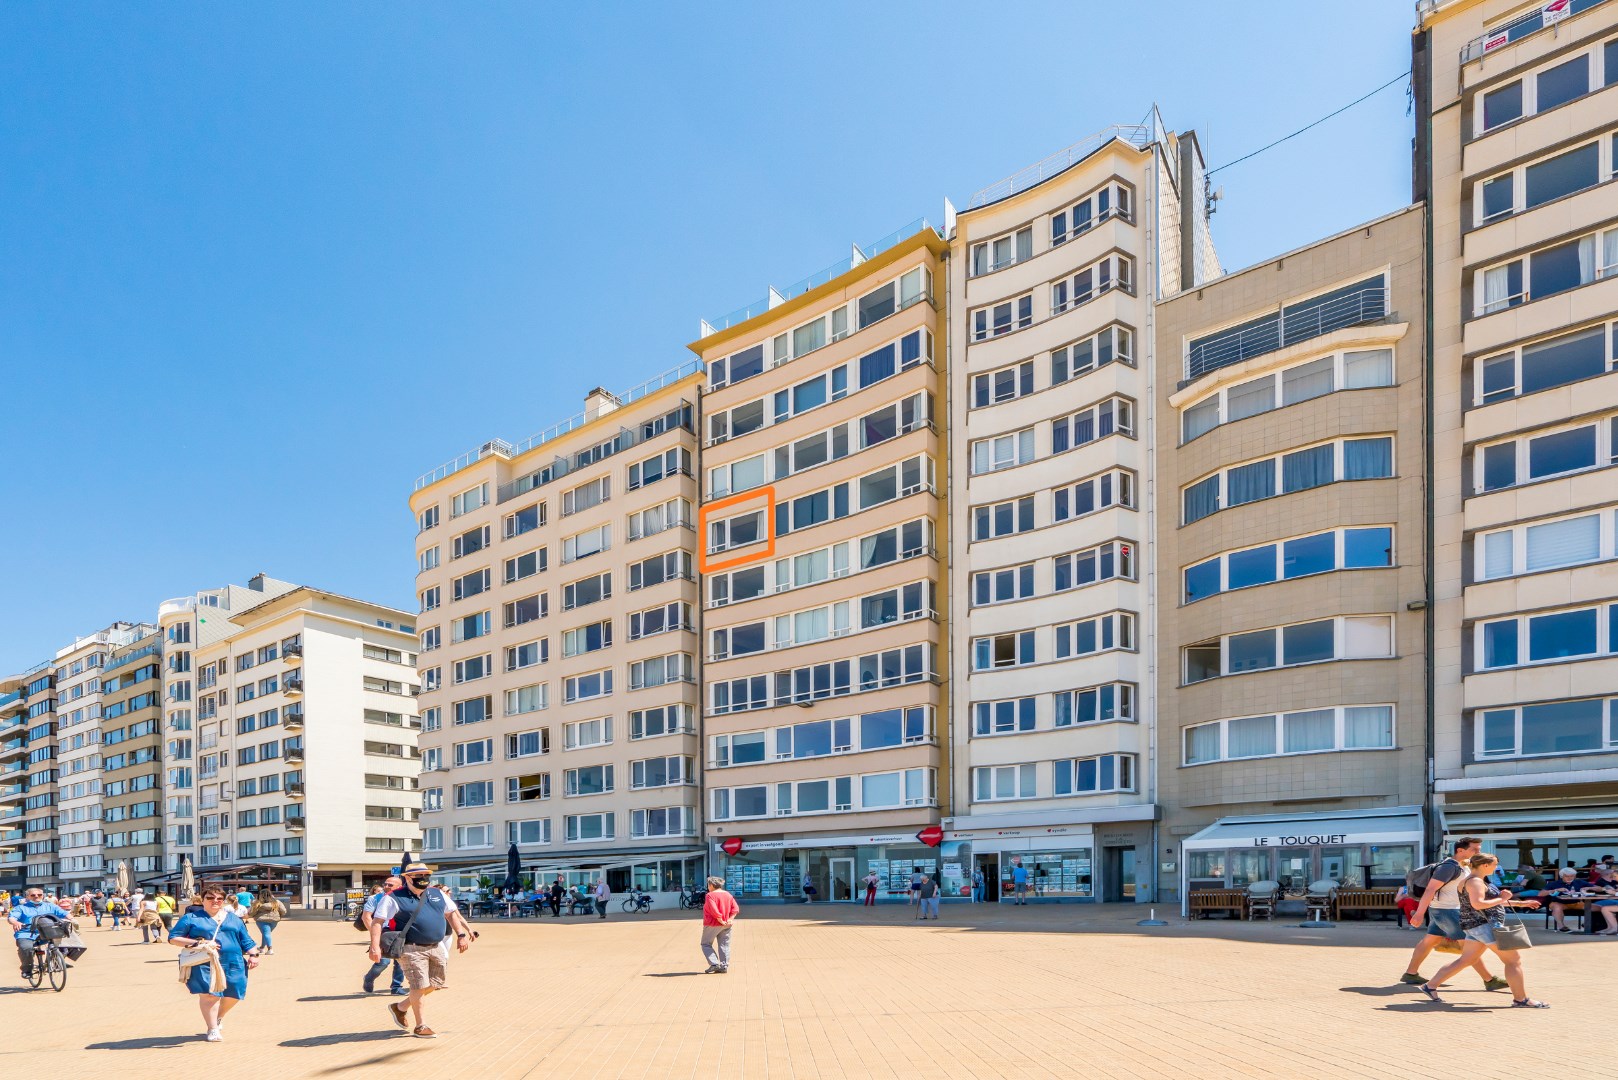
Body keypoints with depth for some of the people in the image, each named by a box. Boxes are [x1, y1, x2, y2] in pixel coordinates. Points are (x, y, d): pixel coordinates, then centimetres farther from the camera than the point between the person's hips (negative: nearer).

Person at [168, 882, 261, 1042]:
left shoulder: (234, 918, 20)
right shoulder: (191, 918, 9)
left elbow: (246, 940, 20)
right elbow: (173, 938, 3)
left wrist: (253, 954, 4)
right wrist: (198, 943, -8)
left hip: (233, 964, 3)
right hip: (204, 965, -3)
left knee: (233, 995, 1)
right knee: (209, 994, -15)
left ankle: (218, 1019, 30)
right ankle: (213, 1029, 2)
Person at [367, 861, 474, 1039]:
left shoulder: (437, 894, 11)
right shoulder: (394, 898, -6)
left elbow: (452, 913, 20)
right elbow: (377, 921, -10)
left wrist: (461, 935, 11)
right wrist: (375, 947, -22)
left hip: (436, 947, 7)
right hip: (412, 949, -6)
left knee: (435, 984, 10)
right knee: (420, 986, -7)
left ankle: (401, 1007, 30)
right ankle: (420, 1026, 11)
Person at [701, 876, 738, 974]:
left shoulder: (710, 895, -12)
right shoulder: (728, 895, 9)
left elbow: (714, 910, -23)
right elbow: (736, 908, 3)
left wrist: (721, 921, -16)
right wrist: (730, 919, -5)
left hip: (712, 924, -6)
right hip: (726, 925, 6)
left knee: (706, 944, 6)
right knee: (724, 945, 10)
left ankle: (714, 964, -5)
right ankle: (724, 966, 7)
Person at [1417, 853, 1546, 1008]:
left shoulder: (1477, 880, 19)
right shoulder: (1475, 881, -16)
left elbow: (1489, 901, 27)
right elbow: (1478, 904, -28)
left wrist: (1521, 903, 27)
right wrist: (1502, 899, -16)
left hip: (1475, 926, 11)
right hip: (1483, 924, -11)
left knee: (1466, 960, 12)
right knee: (1514, 959, -3)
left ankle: (1430, 985, 11)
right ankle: (1520, 999, 1)